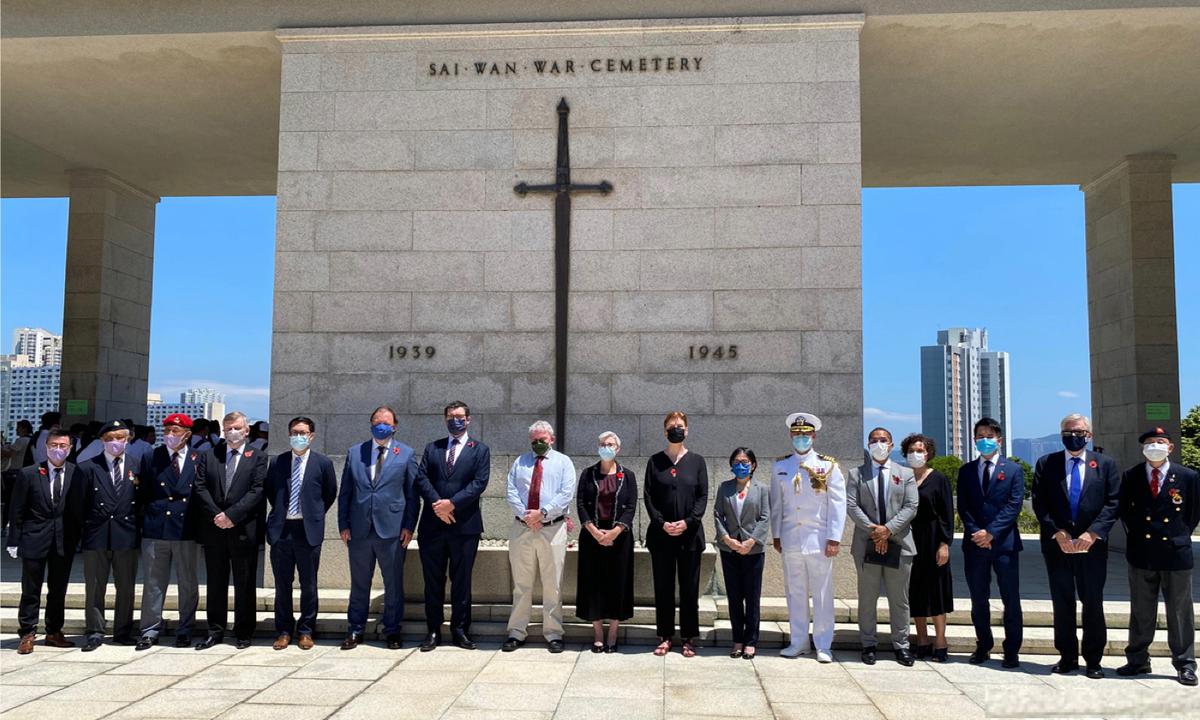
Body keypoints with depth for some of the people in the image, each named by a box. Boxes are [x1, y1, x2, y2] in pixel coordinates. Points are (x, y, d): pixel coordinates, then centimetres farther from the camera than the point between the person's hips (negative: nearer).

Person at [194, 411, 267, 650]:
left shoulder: (258, 458, 3)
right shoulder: (209, 456, 11)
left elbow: (257, 491, -7)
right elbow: (200, 488, 3)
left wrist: (231, 515, -15)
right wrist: (216, 515, -10)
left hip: (244, 529, -3)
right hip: (214, 529, 3)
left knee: (244, 583, 4)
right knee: (216, 583, 9)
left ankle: (243, 633, 13)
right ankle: (215, 632, 19)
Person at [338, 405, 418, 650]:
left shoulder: (406, 454, 4)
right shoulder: (354, 452, 9)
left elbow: (412, 493, 3)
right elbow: (345, 492, 9)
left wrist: (409, 526, -5)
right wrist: (343, 524, 2)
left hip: (392, 529, -2)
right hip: (359, 529, 2)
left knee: (394, 583, 5)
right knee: (359, 583, 10)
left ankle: (392, 631, 17)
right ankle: (355, 630, 21)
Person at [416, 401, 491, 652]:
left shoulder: (480, 450, 6)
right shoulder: (432, 448, 13)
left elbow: (480, 482, -7)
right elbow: (421, 478, 2)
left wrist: (451, 503, -16)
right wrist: (437, 504, -14)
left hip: (464, 525, -2)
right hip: (432, 525, 2)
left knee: (461, 581, 4)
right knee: (433, 580, 6)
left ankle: (460, 629, 13)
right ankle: (433, 630, 15)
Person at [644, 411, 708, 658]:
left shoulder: (696, 461, 5)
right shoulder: (655, 461, 5)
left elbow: (703, 496, 1)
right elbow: (648, 496, 2)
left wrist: (688, 522, -12)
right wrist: (662, 523, -11)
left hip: (690, 533, 0)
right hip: (661, 534, 0)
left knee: (689, 587, 4)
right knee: (663, 587, 5)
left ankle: (688, 638, 13)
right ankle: (665, 636, 15)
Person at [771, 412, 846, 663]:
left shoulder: (828, 466, -1)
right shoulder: (781, 467, 7)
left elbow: (838, 504, -3)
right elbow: (776, 504, 11)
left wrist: (834, 539, -7)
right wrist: (776, 536, 9)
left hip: (819, 541, -2)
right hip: (790, 540, 3)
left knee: (822, 594, 3)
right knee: (795, 593, 9)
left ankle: (823, 646, 13)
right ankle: (798, 642, 20)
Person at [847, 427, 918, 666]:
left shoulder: (906, 474, 9)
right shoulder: (856, 474, 7)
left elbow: (911, 507, -1)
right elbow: (851, 506, -3)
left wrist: (888, 529, -14)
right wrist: (873, 529, -14)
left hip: (898, 543, 0)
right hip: (867, 545, 0)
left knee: (899, 599, 6)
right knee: (867, 599, 5)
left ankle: (901, 645, 16)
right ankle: (869, 645, 14)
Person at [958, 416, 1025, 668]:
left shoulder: (1014, 470, 4)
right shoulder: (966, 470, 11)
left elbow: (1014, 505, -6)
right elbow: (963, 507, 5)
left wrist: (991, 532, -14)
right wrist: (976, 533, -9)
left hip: (1004, 543, -2)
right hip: (975, 543, 3)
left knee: (1011, 600, 0)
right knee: (979, 600, 9)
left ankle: (1012, 650, 9)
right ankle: (983, 645, 20)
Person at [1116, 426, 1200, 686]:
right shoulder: (1130, 477, 1)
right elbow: (1124, 511, 12)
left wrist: (1179, 537, 6)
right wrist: (1135, 536, 8)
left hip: (1176, 553, -1)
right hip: (1141, 554, 1)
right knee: (1140, 612, 10)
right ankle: (1138, 661, 20)